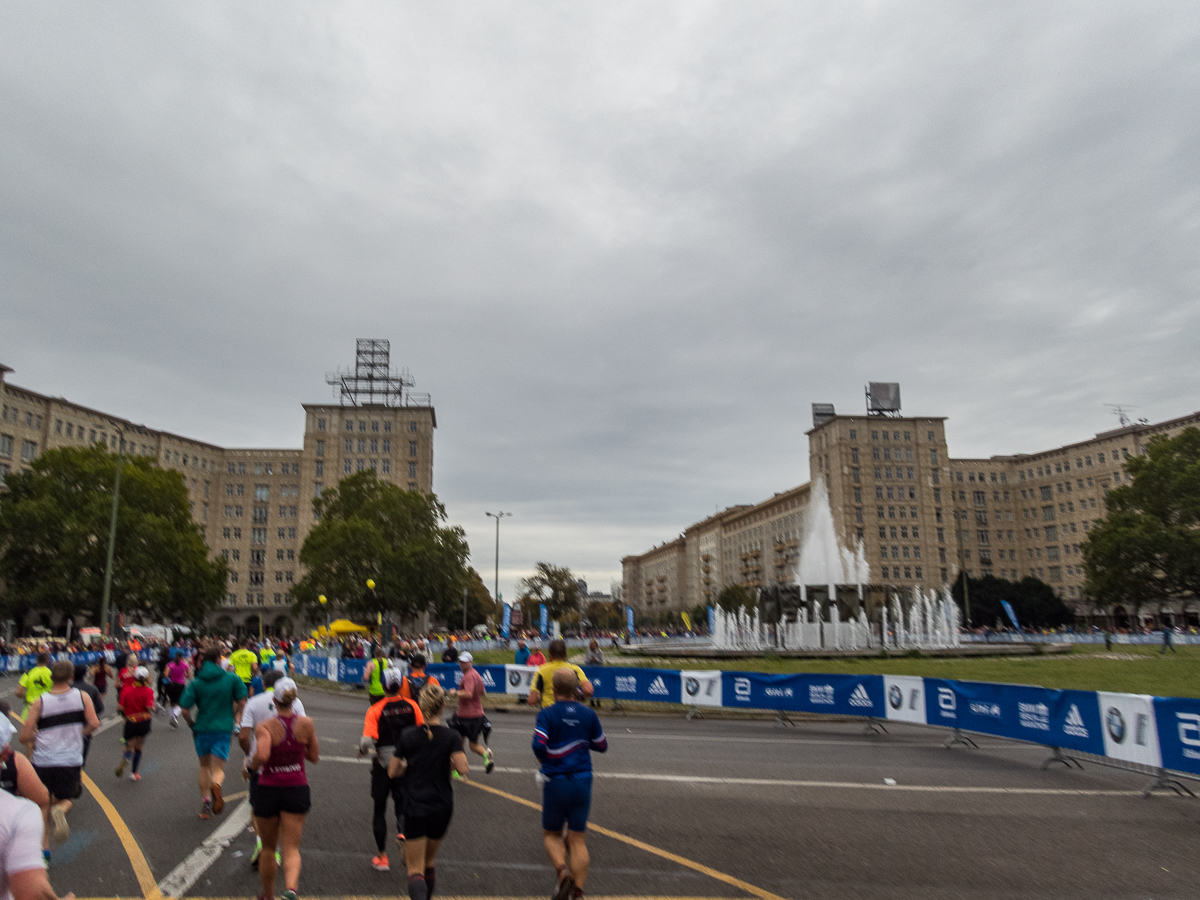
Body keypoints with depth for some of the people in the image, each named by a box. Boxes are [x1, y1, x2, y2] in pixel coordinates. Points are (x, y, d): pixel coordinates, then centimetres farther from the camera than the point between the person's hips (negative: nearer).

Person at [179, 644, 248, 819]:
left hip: (202, 728, 2)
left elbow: (185, 710, -8)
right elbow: (242, 701, -5)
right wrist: (235, 716, 14)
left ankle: (206, 802, 18)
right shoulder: (231, 678, -4)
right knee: (218, 768, 2)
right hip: (223, 729, -2)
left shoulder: (195, 683, -2)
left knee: (204, 766, 21)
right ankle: (216, 785, -31)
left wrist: (192, 725, 9)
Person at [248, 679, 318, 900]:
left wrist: (252, 766, -8)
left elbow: (262, 755, -29)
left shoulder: (265, 727, -12)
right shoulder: (306, 724, -5)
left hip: (268, 790, 0)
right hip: (297, 790, 1)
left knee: (268, 847, 19)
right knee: (291, 848, 4)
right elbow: (314, 757, 4)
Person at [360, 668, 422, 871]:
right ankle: (402, 831, -19)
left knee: (380, 809, 14)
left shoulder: (375, 710, -12)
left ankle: (382, 856, 20)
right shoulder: (411, 706, -4)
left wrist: (362, 751, 1)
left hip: (382, 765, -1)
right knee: (402, 803, 12)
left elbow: (367, 741, -21)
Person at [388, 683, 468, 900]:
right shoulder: (452, 737, -9)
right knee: (428, 862, 24)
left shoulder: (408, 736, -4)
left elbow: (393, 772, 1)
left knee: (415, 870, 1)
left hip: (414, 808, -1)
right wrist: (452, 764, 1)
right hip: (442, 809, 1)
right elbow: (463, 770, -20)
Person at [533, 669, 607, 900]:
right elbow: (602, 745, 8)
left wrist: (543, 759, -2)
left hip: (555, 782, -2)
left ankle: (562, 871, -8)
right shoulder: (588, 714, 0)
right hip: (582, 781, 3)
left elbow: (538, 745, -23)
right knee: (578, 839, 10)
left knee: (551, 834, 16)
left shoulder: (547, 714, -11)